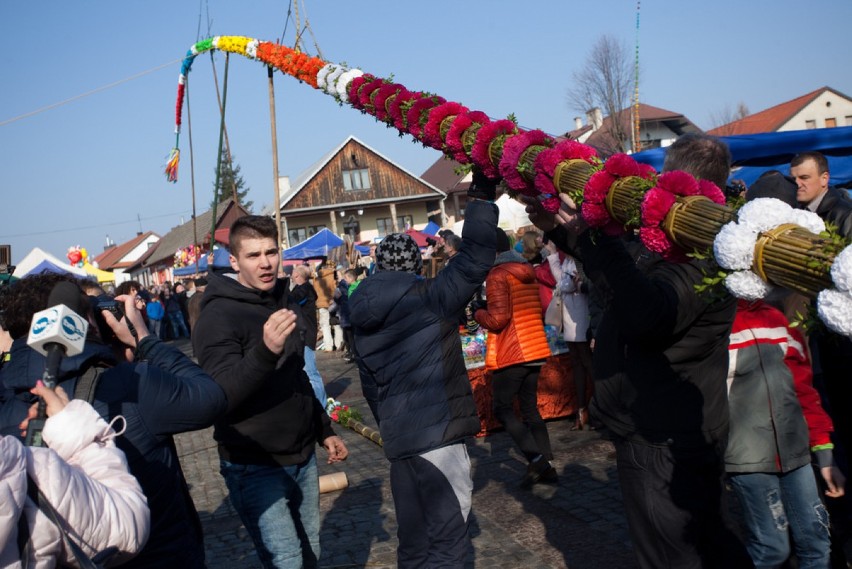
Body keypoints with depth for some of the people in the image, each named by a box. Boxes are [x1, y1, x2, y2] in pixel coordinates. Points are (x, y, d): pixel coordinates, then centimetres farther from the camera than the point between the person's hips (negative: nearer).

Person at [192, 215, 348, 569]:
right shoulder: (218, 315, -15)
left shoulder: (285, 301, 9)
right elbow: (219, 397, -26)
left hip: (303, 457, 7)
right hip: (255, 468, -7)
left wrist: (324, 430, 21)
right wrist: (264, 351, -40)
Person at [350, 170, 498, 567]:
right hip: (437, 432, -7)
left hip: (399, 436, 7)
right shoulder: (429, 297, -8)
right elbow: (476, 259, -15)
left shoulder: (364, 316, 12)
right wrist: (482, 197, -9)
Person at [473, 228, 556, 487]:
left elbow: (497, 319, -17)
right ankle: (546, 465, 13)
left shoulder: (497, 275, -11)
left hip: (511, 354, -8)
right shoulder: (528, 271, 13)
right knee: (530, 408, 14)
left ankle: (535, 458, -12)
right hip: (535, 349, 8)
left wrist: (478, 313, 1)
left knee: (502, 409, 1)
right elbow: (541, 310, 19)